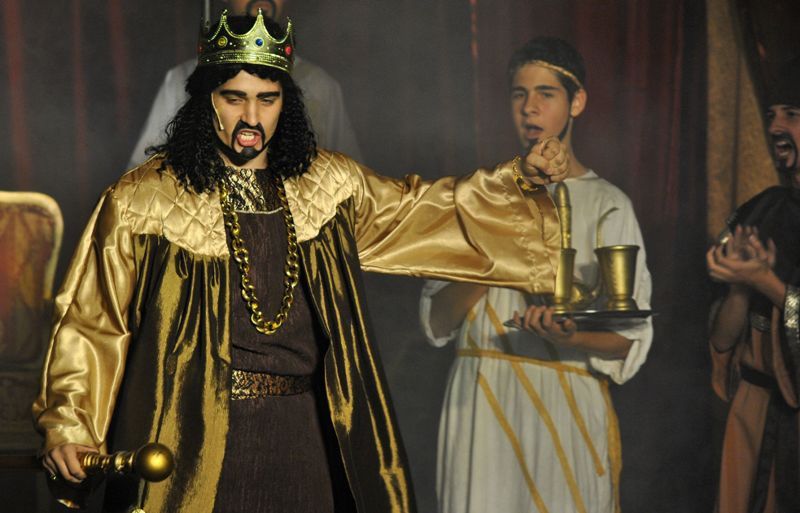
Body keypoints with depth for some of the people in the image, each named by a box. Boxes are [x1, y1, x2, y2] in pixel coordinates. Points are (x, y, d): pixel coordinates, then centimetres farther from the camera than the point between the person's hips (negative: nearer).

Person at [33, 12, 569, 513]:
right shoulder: (141, 200, -2)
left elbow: (422, 209, 23)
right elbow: (91, 325, 0)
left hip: (301, 435, 4)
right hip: (189, 441, -3)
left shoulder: (325, 186, 10)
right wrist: (67, 426, -10)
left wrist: (521, 177, 14)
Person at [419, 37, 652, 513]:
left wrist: (571, 338, -24)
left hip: (565, 405, -3)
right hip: (479, 404, 3)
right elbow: (435, 321, 6)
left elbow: (630, 340, -4)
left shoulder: (606, 204, 1)